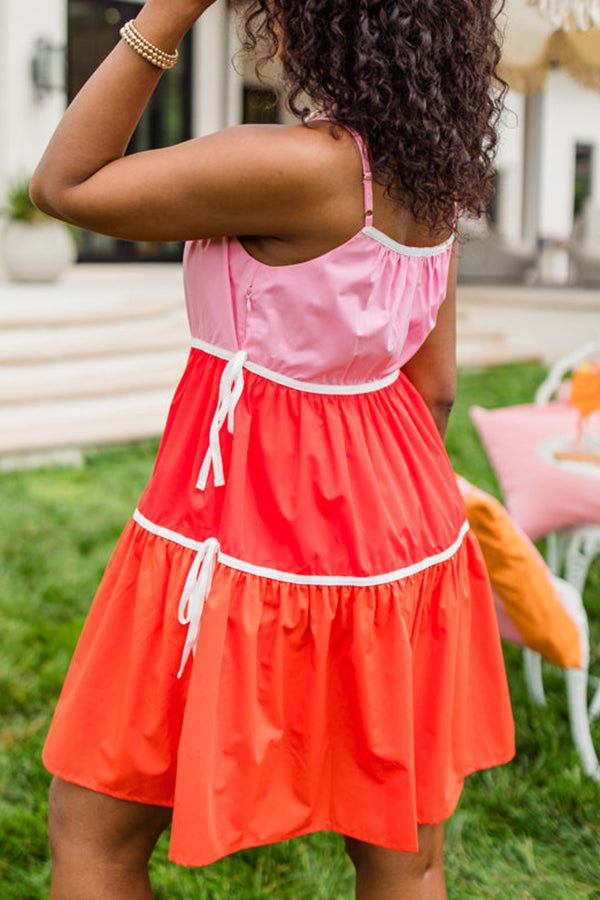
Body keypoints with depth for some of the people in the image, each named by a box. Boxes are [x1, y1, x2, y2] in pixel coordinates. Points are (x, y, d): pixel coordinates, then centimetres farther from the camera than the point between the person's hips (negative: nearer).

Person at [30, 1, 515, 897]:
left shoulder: (305, 167, -25)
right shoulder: (435, 173, 0)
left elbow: (64, 185, -17)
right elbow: (433, 384, 8)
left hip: (247, 539, -8)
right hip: (400, 523, 8)